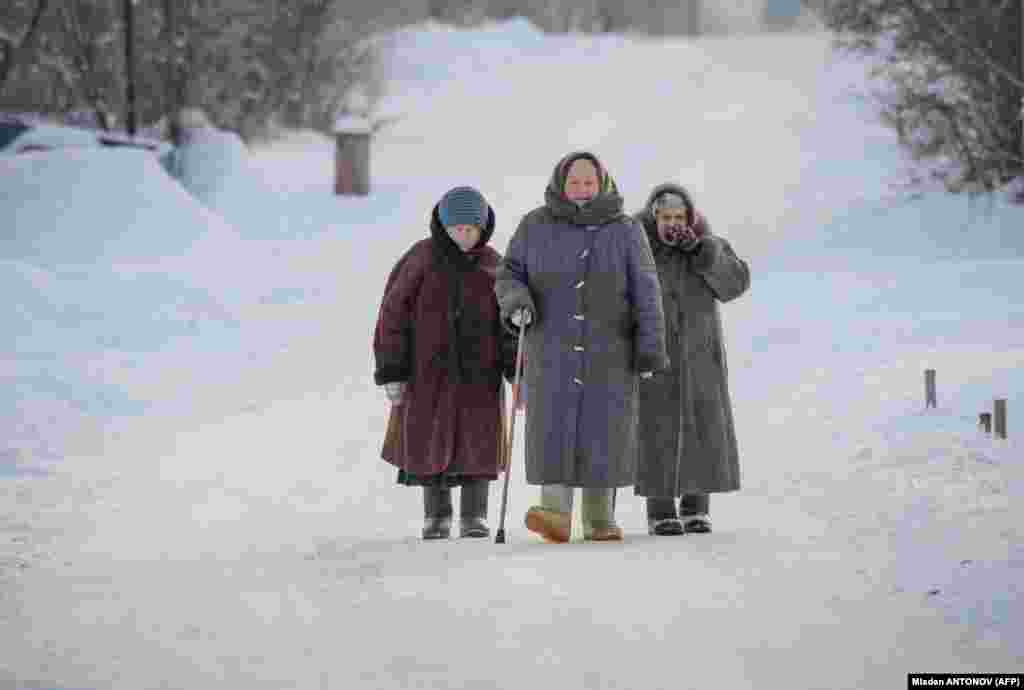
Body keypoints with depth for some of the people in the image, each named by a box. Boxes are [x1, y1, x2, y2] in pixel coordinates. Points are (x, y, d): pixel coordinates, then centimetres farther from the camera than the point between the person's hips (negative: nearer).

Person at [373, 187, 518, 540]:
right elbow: (393, 314, -1)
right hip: (428, 369, -1)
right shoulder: (421, 258, -2)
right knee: (430, 442, 3)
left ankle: (474, 517, 8)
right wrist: (391, 372, -5)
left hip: (478, 371, 1)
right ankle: (436, 516, 16)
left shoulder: (492, 265, 3)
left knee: (478, 442, -2)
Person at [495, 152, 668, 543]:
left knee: (603, 431, 0)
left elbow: (645, 294, 0)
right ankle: (555, 514, -19)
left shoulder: (624, 232, 2)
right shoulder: (536, 227, 3)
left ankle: (599, 520, 10)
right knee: (553, 427, -13)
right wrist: (516, 301, -16)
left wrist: (651, 347, -7)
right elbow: (509, 275, 7)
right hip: (552, 349, 0)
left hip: (608, 351, 0)